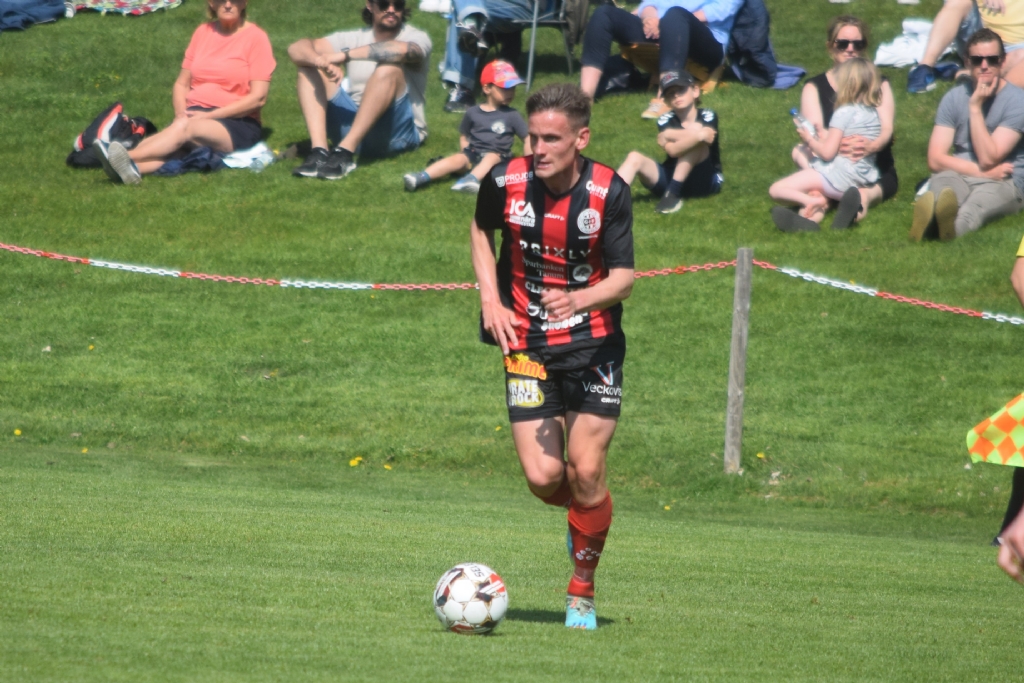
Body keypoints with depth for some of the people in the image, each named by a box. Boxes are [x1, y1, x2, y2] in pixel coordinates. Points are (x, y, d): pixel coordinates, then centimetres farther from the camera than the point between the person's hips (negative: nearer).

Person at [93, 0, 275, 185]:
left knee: (184, 128, -35)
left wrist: (209, 115, -14)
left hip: (237, 123, -4)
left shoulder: (255, 38, -1)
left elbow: (258, 98, -8)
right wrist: (181, 113, -6)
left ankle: (130, 157, -59)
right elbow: (181, 84, 16)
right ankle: (136, 167, -64)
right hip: (194, 115, 4)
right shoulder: (203, 32, 15)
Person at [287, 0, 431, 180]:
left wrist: (344, 55, -29)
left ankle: (345, 153, -37)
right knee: (309, 65, -8)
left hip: (398, 132, -4)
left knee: (389, 68, -28)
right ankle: (319, 151, -27)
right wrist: (322, 61, -26)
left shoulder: (417, 38, -2)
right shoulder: (354, 38, 9)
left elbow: (402, 50, -30)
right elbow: (297, 49, -3)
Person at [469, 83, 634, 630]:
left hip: (595, 345, -1)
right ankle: (584, 515, 29)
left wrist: (577, 300, -31)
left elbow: (623, 277, -11)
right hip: (528, 346, 1)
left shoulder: (609, 192, -14)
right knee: (543, 478, -9)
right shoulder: (505, 182, -9)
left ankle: (582, 589, 11)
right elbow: (481, 230, 14)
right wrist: (491, 300, 1)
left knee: (586, 469, -11)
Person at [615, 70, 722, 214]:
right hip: (671, 178, 3)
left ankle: (673, 192, -31)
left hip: (706, 180, -3)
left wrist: (669, 135, -13)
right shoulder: (666, 121, 2)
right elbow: (672, 150, -17)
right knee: (634, 157, -21)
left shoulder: (708, 117, -5)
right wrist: (699, 134, -25)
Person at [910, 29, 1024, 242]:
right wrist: (983, 171, -10)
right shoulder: (954, 98, 7)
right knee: (942, 181, -34)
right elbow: (935, 160, 0)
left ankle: (953, 226, -77)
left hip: (1004, 184, -3)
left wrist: (976, 106, -13)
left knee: (984, 196, -40)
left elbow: (988, 159, -13)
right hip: (958, 178, 3)